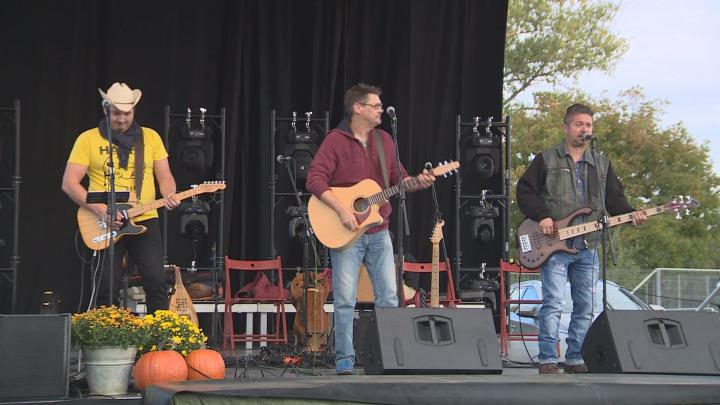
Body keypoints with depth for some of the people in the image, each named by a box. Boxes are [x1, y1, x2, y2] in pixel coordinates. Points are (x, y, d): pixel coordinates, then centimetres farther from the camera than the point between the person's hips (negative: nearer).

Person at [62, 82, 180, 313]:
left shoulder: (150, 137, 11)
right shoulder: (88, 139, 2)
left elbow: (164, 176, 12)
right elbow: (69, 183, -3)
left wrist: (169, 195, -12)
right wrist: (100, 210, -15)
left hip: (144, 220, 1)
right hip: (104, 225, -1)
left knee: (156, 281, -8)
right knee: (107, 288, -2)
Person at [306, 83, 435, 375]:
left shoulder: (384, 140, 12)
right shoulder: (336, 140, -7)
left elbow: (398, 178, 15)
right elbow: (315, 179, -13)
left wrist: (418, 183, -6)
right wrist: (341, 210, -21)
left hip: (378, 232, 5)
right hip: (345, 232, -5)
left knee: (389, 296, 4)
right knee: (345, 299, -5)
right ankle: (344, 360, 2)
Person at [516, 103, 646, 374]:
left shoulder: (601, 164, 16)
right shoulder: (546, 160, 4)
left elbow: (614, 198, 13)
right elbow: (525, 191, 1)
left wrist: (630, 214, -6)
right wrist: (542, 217, -12)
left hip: (588, 247, 5)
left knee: (584, 306, 7)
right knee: (553, 303, -13)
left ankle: (575, 360, 16)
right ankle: (548, 361, -11)